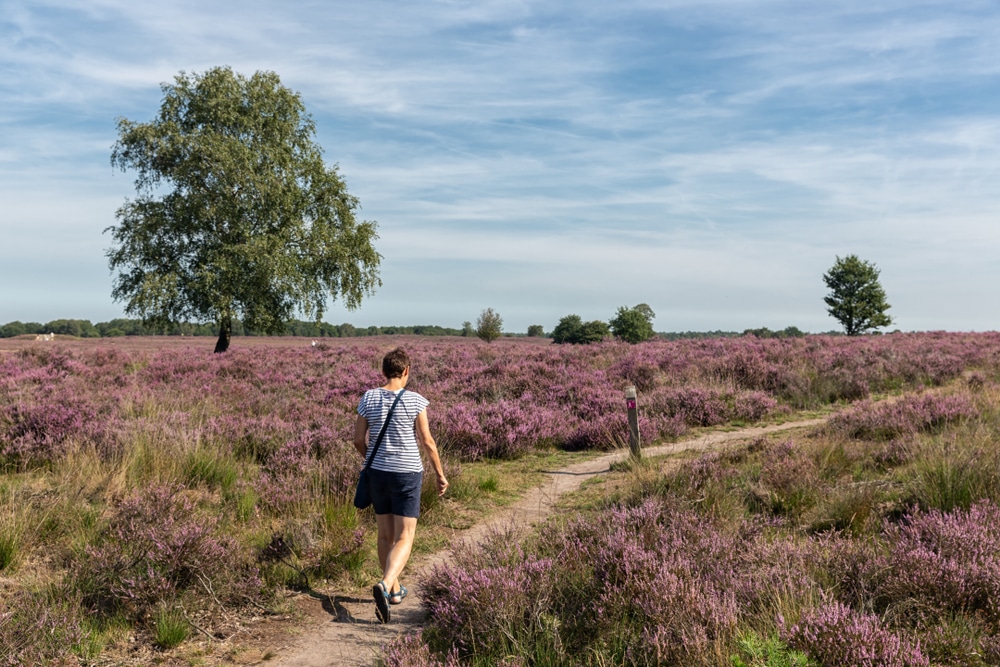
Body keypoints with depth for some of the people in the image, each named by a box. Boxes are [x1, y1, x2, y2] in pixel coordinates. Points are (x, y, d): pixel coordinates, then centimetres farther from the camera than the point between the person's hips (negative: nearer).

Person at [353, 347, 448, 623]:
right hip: (407, 473, -4)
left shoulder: (368, 399, -1)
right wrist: (440, 474, 5)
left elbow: (359, 440, 4)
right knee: (404, 538, 1)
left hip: (377, 473, 4)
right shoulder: (415, 401, -10)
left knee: (386, 534, 18)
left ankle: (394, 589, 30)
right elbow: (427, 442, -7)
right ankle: (384, 585, -21)